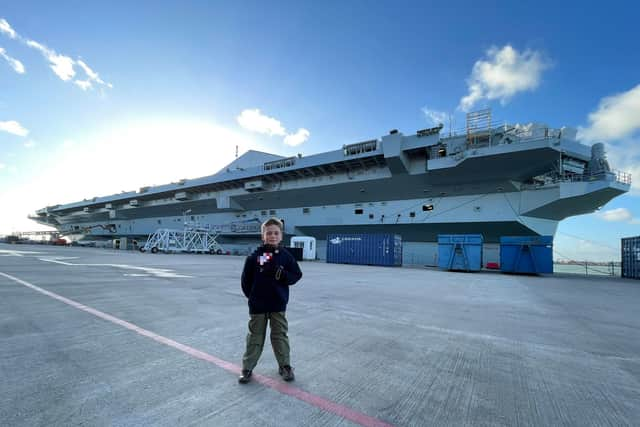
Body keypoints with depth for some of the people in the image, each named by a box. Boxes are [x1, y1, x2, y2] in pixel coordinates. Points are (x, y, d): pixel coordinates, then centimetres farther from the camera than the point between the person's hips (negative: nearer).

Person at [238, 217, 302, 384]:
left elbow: (297, 275, 0)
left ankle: (285, 366, 29)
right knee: (255, 337, 12)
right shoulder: (254, 256, -6)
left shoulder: (286, 256, -4)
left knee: (280, 336, 13)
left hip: (278, 305, 1)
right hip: (257, 305, 0)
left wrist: (283, 275, -17)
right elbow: (245, 279, 1)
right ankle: (247, 368, 28)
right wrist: (252, 295, 1)